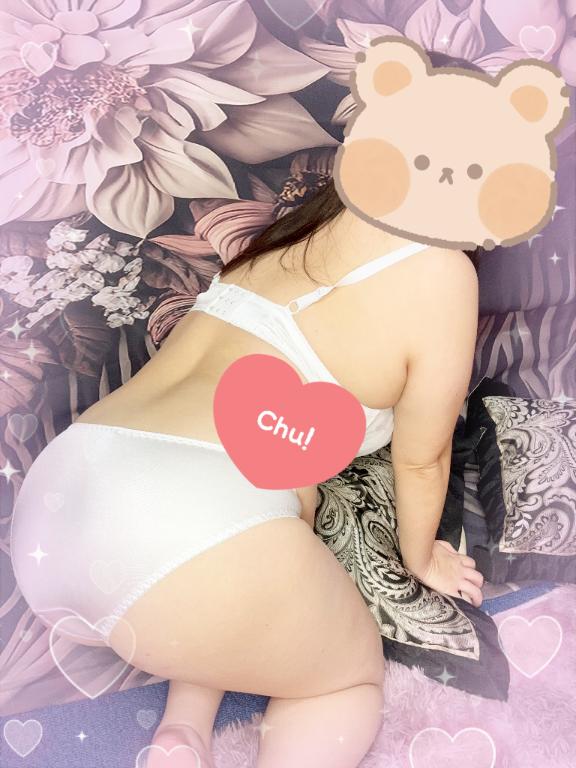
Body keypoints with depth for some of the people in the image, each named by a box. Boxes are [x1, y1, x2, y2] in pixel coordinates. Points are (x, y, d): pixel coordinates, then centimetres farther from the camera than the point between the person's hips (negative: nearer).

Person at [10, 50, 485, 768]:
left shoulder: (297, 226, 17)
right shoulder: (438, 271, -2)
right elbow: (421, 458, 9)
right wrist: (421, 556, 29)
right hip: (195, 544, -7)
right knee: (355, 679, 22)